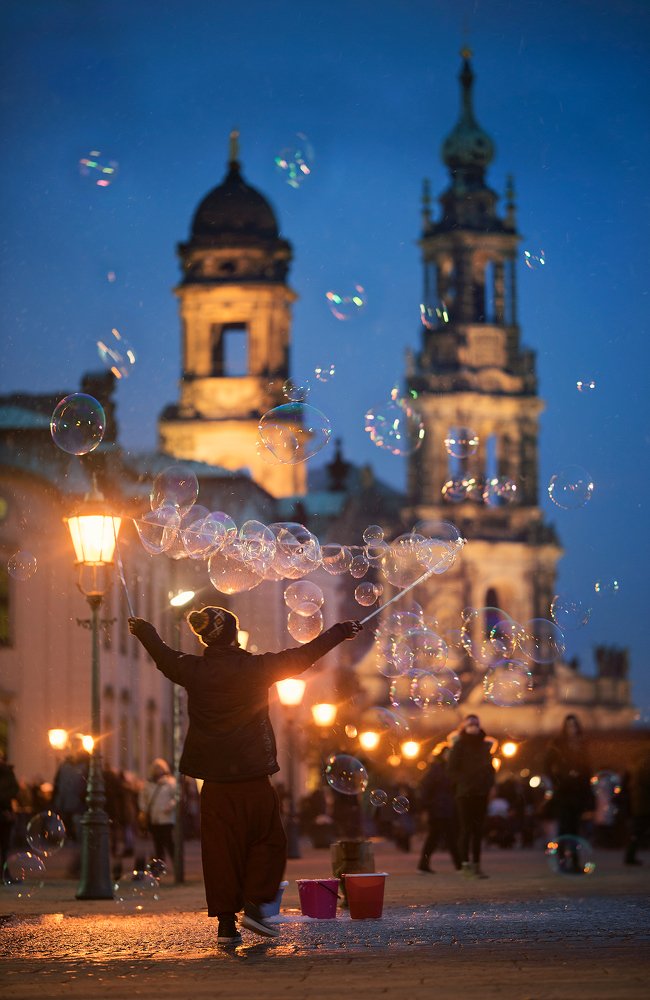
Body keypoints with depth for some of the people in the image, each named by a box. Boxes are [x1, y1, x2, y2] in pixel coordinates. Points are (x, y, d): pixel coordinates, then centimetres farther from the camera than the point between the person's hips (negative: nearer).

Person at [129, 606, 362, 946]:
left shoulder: (193, 671, 0)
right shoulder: (256, 668, -9)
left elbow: (163, 656, 21)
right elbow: (302, 656, 0)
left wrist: (143, 631, 42)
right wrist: (340, 631, 13)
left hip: (214, 781, 3)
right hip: (253, 778, -3)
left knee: (220, 848, 6)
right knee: (268, 842, 12)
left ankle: (226, 922, 6)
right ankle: (254, 905, 0)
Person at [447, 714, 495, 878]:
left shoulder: (484, 745, 15)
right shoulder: (459, 746, 0)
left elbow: (489, 767, 21)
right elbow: (453, 769, -4)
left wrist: (488, 783, 5)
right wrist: (461, 783, -14)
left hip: (481, 793, 5)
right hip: (465, 793, -5)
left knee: (478, 830, 6)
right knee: (466, 829, -9)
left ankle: (476, 865, 9)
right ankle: (466, 864, -12)